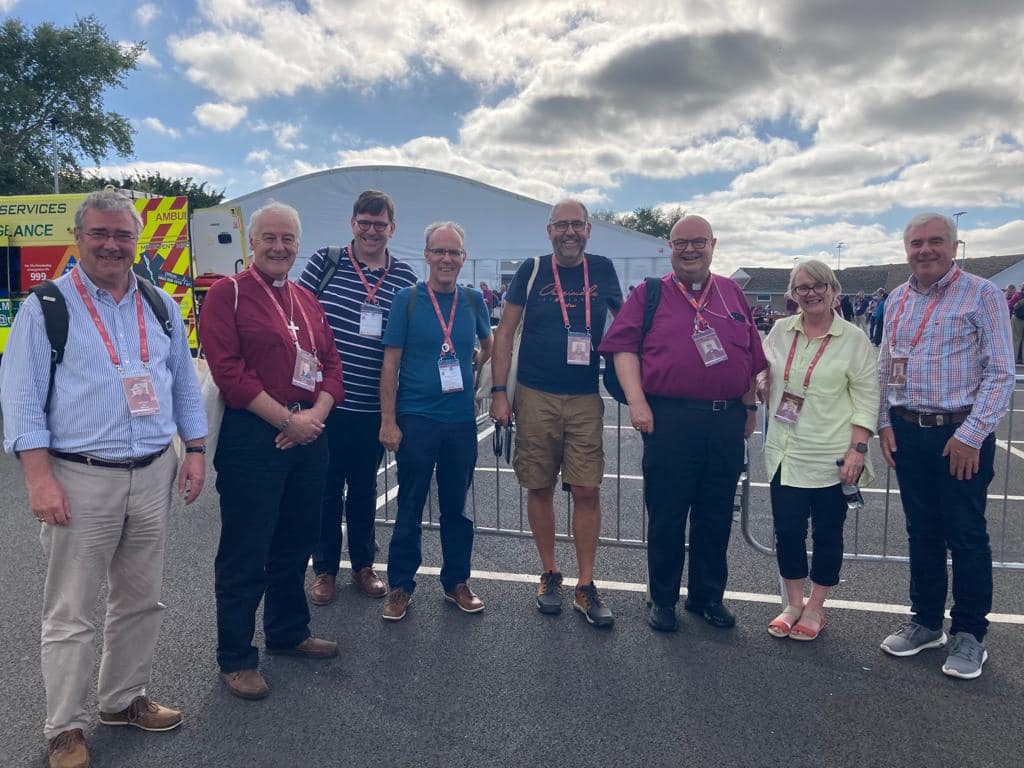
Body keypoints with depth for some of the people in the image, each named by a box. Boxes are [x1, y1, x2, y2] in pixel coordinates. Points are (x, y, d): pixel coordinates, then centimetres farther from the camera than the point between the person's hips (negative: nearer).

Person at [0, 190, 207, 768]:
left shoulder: (162, 307, 10)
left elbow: (185, 383, 14)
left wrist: (195, 450, 7)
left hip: (153, 476, 4)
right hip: (80, 480, -4)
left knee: (141, 600, 15)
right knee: (71, 613, 4)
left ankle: (126, 699, 34)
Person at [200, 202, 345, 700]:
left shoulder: (307, 300, 15)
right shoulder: (228, 293, -5)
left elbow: (331, 364, 12)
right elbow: (228, 370, -14)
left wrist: (316, 414, -7)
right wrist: (286, 420, -16)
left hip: (309, 434, 7)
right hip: (252, 435, -6)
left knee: (296, 544, 18)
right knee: (246, 552, 3)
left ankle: (288, 632, 36)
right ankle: (235, 659, 18)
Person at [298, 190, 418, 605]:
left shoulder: (405, 276, 4)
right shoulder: (324, 261, -2)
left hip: (373, 406, 2)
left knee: (365, 486, 15)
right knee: (326, 485, 9)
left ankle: (363, 564, 32)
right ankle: (325, 569, 27)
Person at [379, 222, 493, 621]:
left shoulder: (473, 300, 5)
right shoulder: (407, 299, -4)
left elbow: (488, 345, 24)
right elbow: (391, 364, -5)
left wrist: (471, 371, 8)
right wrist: (388, 420, -9)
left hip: (461, 420, 3)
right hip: (415, 419, -3)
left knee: (456, 506, 13)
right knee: (410, 506, 6)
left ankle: (456, 581, 29)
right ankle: (400, 586, 21)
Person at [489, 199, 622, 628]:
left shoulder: (602, 270, 7)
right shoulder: (532, 270, 1)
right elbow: (505, 332, 1)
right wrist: (499, 391, -5)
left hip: (586, 400, 1)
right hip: (536, 398, -1)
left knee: (586, 491, -1)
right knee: (540, 488, 7)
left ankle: (586, 587, 10)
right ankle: (549, 575, 24)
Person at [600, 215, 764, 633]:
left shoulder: (732, 293, 14)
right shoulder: (649, 294, 5)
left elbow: (751, 357, 17)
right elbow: (624, 347, -2)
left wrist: (750, 406, 15)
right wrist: (637, 402, -12)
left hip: (727, 421, 3)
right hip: (670, 419, -3)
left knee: (716, 515, 12)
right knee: (666, 514, 5)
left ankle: (708, 595, 29)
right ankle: (663, 599, 21)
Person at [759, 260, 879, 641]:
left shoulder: (854, 339, -4)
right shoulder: (780, 331, 6)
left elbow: (866, 399, -5)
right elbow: (764, 376, 20)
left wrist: (857, 449, -12)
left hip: (831, 456, -3)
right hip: (785, 452, 3)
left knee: (827, 532, 8)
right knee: (787, 528, 6)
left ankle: (815, 607, 24)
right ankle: (793, 603, 24)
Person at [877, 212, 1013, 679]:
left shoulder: (981, 295, -6)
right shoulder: (897, 300, 10)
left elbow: (1000, 373, -10)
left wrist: (971, 435, -14)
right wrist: (884, 423, 6)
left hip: (961, 435, -5)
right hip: (908, 432, 5)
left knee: (966, 537, 4)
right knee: (922, 533, 13)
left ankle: (969, 634, 20)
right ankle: (926, 622, 27)